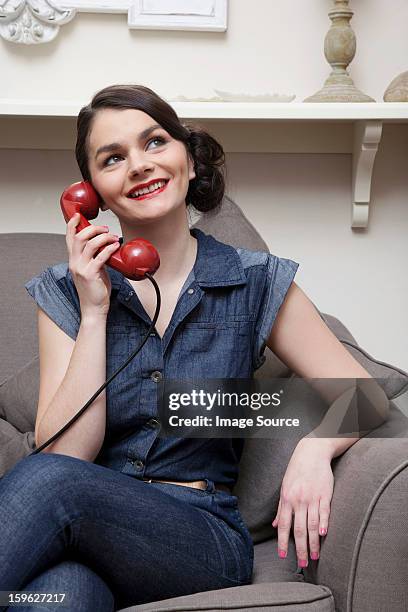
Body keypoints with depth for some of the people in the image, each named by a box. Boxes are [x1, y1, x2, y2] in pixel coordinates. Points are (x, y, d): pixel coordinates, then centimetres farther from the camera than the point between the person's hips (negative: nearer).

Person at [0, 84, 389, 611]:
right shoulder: (66, 292, 6)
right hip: (86, 533, 0)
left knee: (46, 483, -32)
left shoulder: (256, 284, 4)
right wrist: (94, 312, -9)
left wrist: (312, 449, -17)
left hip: (203, 536, 0)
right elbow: (66, 453, -4)